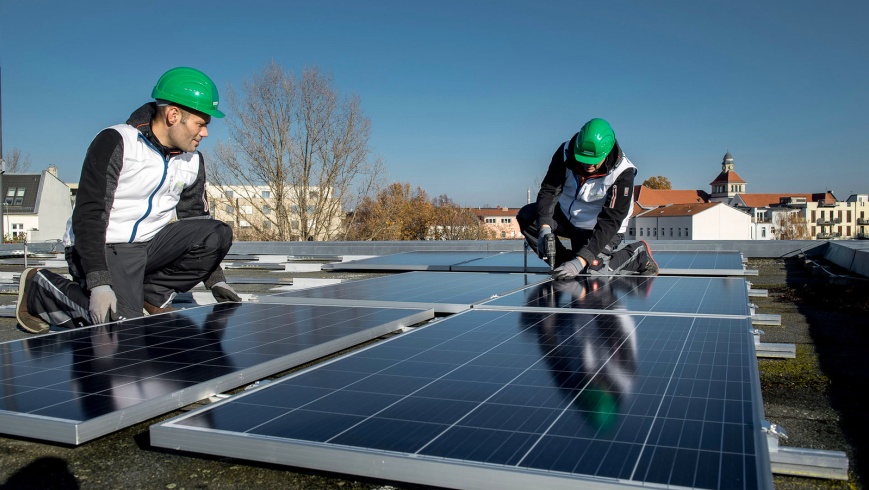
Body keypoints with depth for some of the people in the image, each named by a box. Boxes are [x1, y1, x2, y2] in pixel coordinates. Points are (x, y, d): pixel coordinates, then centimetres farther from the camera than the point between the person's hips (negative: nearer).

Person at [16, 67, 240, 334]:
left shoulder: (193, 162, 4)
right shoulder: (115, 142, -15)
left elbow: (196, 222, 13)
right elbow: (88, 216, -19)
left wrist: (215, 280, 5)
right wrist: (99, 283, -28)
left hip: (151, 246, 6)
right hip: (103, 247, -5)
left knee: (218, 233, -15)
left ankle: (154, 293, -1)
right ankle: (39, 288, 1)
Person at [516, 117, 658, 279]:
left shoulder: (623, 174, -27)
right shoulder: (566, 152, -18)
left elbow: (609, 222, -30)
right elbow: (549, 190, -18)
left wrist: (580, 261, -39)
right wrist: (545, 227, -37)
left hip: (596, 228, -4)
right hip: (566, 216, 4)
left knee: (590, 272, -24)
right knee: (526, 216, -17)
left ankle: (637, 254, 3)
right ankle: (563, 263, -7)